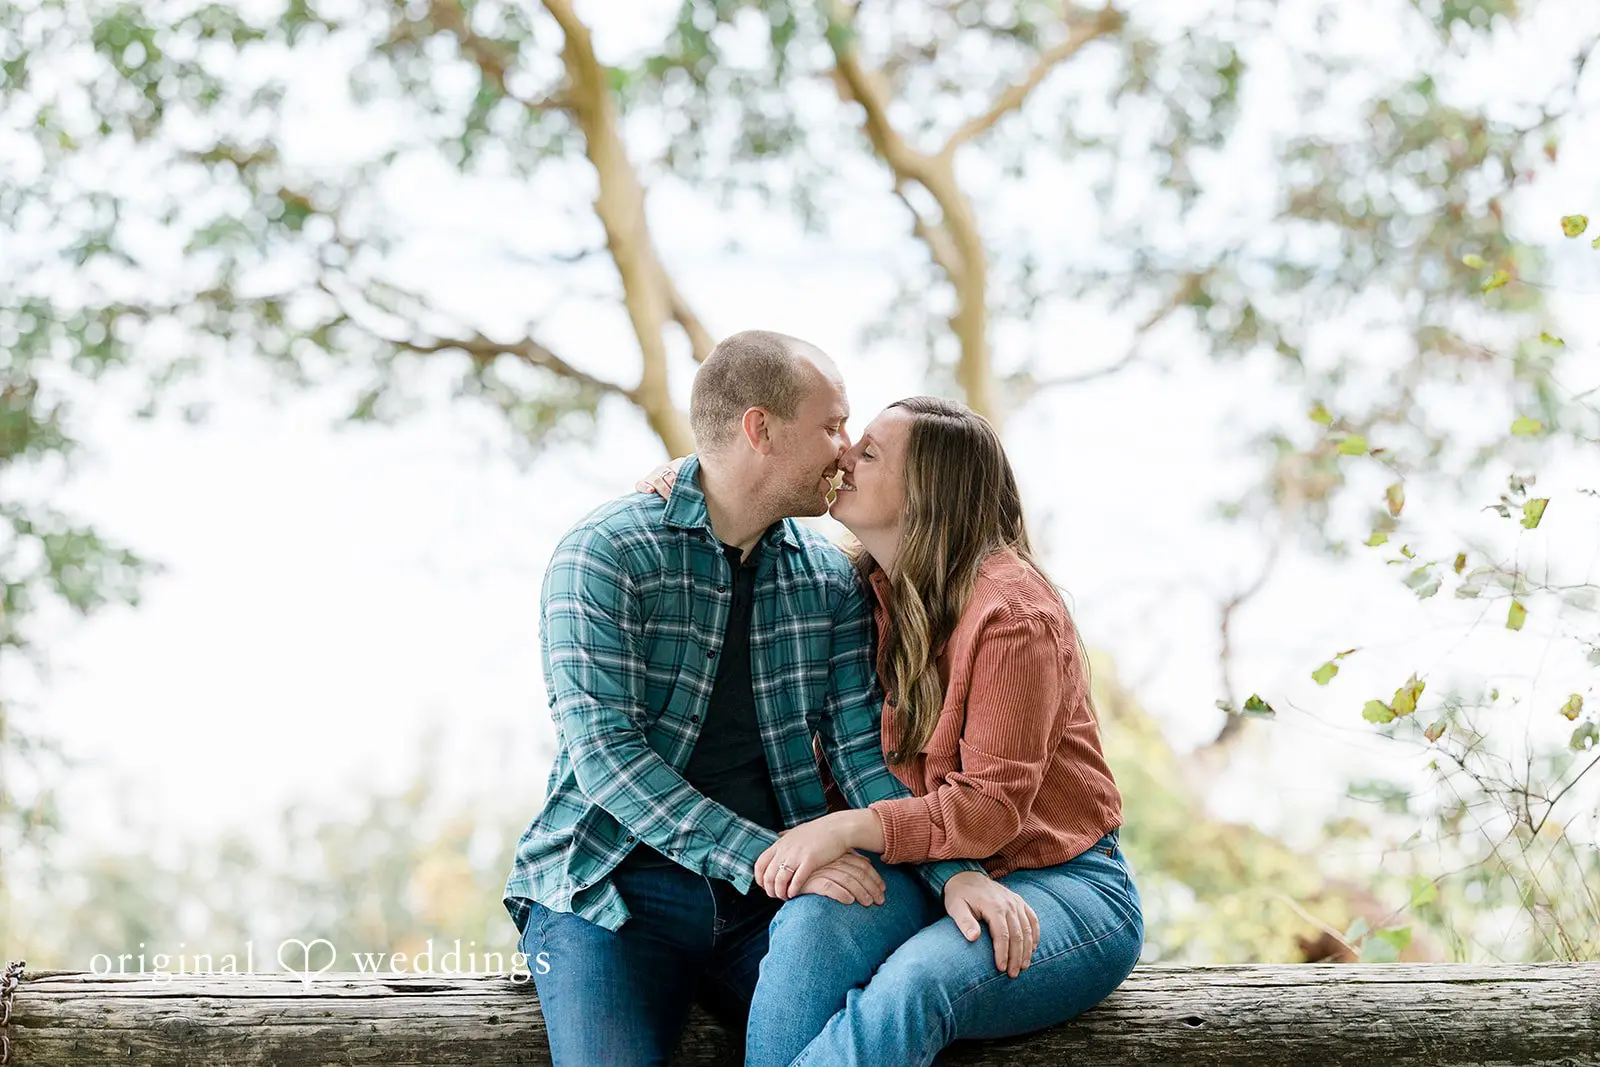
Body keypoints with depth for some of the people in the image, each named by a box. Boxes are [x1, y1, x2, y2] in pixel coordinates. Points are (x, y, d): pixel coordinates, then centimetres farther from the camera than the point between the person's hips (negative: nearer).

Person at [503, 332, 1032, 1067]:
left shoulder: (829, 582, 9)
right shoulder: (602, 556, -8)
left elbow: (863, 751, 2)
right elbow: (607, 757, -16)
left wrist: (952, 870, -16)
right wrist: (768, 858, -23)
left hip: (770, 899, 4)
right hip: (613, 891, -4)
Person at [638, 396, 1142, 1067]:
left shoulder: (1013, 610, -14)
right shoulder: (867, 587, 9)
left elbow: (994, 805, -18)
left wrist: (848, 827, -30)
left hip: (1060, 883, -5)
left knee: (908, 990, -36)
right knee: (818, 915, -31)